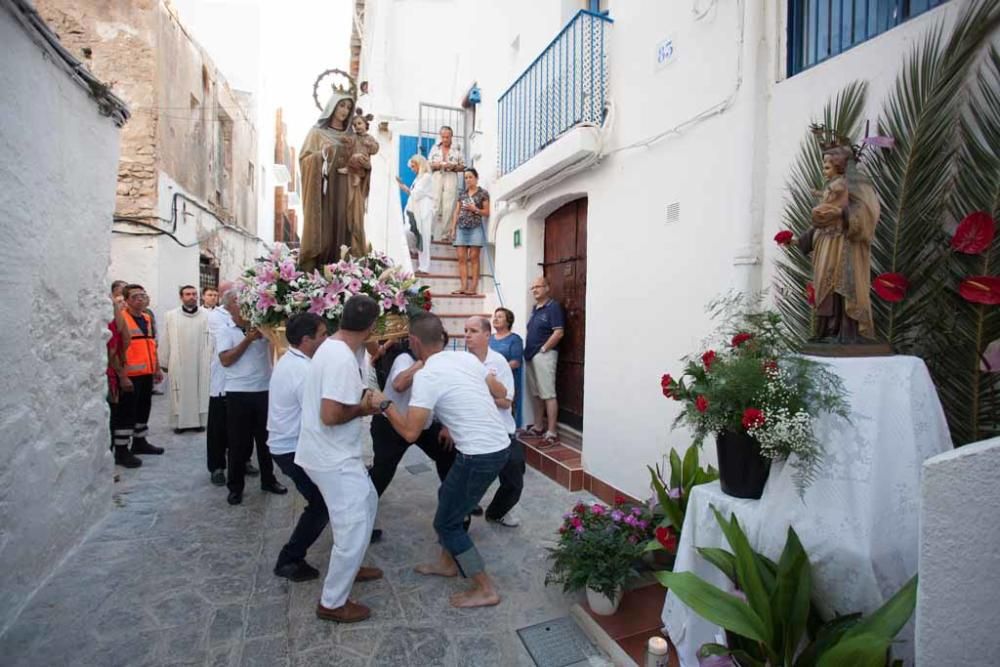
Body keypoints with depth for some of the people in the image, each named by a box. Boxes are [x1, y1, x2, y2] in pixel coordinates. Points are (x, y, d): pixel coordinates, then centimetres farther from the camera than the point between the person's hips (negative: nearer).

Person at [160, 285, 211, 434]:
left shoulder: (206, 316, -3)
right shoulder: (170, 316, 2)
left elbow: (210, 341, -5)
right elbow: (166, 341, 3)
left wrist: (211, 361, -8)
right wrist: (164, 362, 4)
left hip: (200, 363, -1)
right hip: (178, 363, 1)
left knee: (200, 392, 6)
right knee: (180, 394, 7)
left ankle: (199, 421, 15)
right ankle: (180, 422, 17)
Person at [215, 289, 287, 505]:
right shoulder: (224, 331, -1)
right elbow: (225, 360, -10)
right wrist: (248, 340, -15)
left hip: (265, 390, 2)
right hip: (238, 393, -2)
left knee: (266, 437, 14)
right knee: (238, 441, 8)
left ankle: (268, 480, 30)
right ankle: (235, 486, 23)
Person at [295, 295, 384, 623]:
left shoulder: (333, 346, 5)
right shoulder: (342, 360, -27)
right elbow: (330, 415, -30)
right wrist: (363, 409, -15)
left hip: (335, 452, 10)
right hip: (333, 458, -10)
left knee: (367, 502, 24)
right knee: (354, 526, -1)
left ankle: (349, 567, 41)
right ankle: (332, 603, 16)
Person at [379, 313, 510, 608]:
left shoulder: (426, 376, -16)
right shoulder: (467, 357, 6)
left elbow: (410, 432, -19)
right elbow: (501, 392, 16)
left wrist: (384, 404, -4)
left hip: (480, 455, -8)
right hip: (499, 445, 9)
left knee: (446, 522, 10)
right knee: (447, 497, 26)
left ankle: (485, 590, 19)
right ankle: (447, 562, 43)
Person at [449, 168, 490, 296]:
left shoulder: (483, 193, 4)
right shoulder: (462, 193, 16)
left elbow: (487, 213, 3)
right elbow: (457, 212, 15)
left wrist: (475, 209, -13)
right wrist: (453, 228, 8)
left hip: (475, 228, -4)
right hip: (461, 228, 4)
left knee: (474, 258, -6)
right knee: (462, 258, -2)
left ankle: (473, 287, -6)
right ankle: (463, 286, -1)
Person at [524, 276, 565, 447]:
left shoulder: (553, 306, -9)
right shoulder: (535, 308, 16)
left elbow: (558, 333, -17)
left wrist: (543, 349, -13)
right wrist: (528, 350, 12)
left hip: (544, 355, -9)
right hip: (531, 355, 9)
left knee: (548, 394, -7)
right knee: (535, 393, 14)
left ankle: (551, 433, -3)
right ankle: (538, 426, 25)